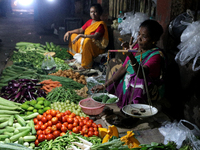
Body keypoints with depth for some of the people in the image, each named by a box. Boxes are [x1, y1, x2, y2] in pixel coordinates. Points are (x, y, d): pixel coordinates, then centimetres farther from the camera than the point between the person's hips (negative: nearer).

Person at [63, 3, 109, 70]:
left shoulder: (101, 24, -18)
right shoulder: (89, 21, 8)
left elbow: (95, 36, -32)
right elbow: (80, 30, 13)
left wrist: (81, 35, -37)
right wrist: (69, 32, 1)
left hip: (97, 47, -9)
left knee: (87, 41, -40)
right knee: (73, 35, 12)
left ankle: (86, 65, -30)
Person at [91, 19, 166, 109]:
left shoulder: (156, 55, -13)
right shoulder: (137, 47, 9)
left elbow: (141, 74, -30)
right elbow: (123, 68, 10)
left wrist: (131, 56, -47)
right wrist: (104, 85, 7)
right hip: (124, 85, 7)